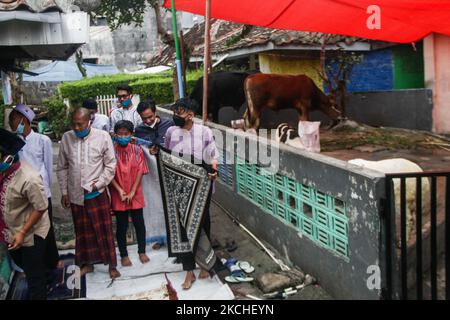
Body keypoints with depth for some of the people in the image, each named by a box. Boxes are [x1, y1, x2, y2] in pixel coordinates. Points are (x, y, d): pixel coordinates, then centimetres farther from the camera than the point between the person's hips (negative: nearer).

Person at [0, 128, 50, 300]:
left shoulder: (29, 179, -34)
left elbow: (41, 208, -23)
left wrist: (22, 232, -21)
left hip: (31, 233, -8)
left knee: (34, 276, 8)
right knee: (21, 263, 31)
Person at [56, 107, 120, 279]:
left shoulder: (102, 136, -10)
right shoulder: (66, 138, -1)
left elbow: (110, 165, -4)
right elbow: (62, 167, 7)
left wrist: (98, 184, -10)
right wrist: (64, 192, 6)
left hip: (97, 193, -2)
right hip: (76, 194, 3)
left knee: (104, 229, 4)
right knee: (82, 230, 13)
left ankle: (112, 264, 16)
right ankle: (87, 263, 29)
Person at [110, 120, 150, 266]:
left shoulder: (137, 150, -3)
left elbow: (140, 171, -5)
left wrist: (132, 192, -10)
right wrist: (120, 191, -14)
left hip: (135, 194, 1)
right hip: (118, 195, -1)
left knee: (139, 223, 9)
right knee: (122, 225, 8)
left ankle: (142, 251, 26)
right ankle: (124, 254, 21)